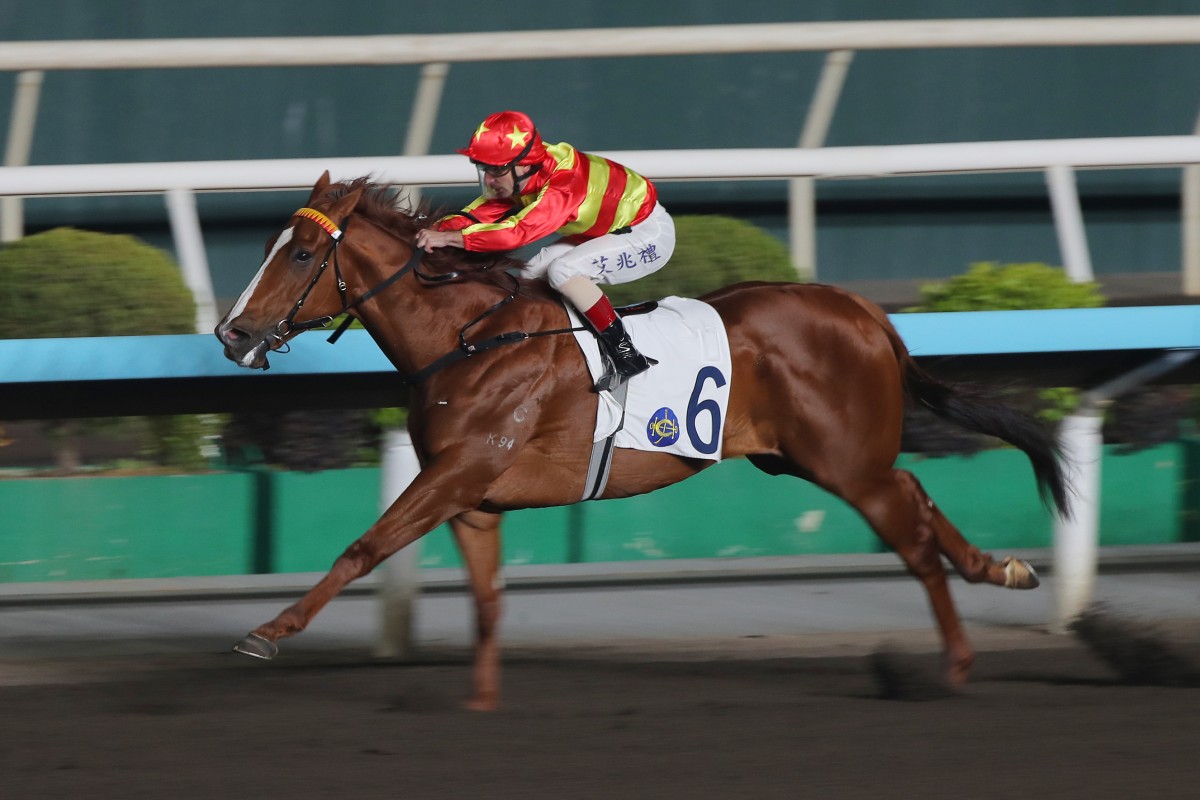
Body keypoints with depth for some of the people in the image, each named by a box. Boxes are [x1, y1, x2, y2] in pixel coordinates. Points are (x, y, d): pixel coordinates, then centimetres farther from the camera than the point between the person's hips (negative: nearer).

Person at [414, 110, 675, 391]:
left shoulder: (564, 185, -36)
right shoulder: (517, 179, -10)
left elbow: (519, 231, -45)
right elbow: (479, 213, -11)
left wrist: (449, 238, -47)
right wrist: (437, 229, -29)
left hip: (650, 234, -9)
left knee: (563, 271, -26)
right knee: (532, 275, 0)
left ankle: (625, 356, -20)